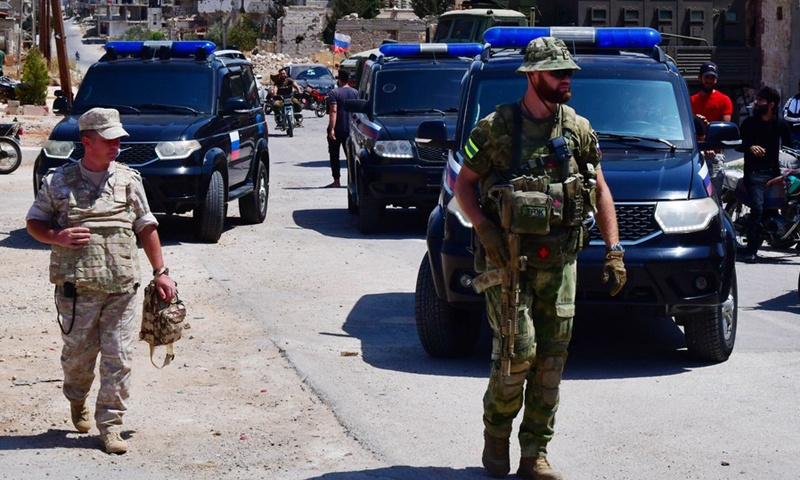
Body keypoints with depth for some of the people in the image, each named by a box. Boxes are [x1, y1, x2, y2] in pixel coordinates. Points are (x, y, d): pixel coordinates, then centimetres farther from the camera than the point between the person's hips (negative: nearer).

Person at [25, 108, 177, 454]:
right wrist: (58, 237, -11)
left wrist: (160, 272, 12)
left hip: (122, 286, 1)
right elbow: (34, 223, 11)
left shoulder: (128, 179, 10)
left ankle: (110, 425, 8)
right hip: (76, 286, -1)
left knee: (118, 358, -2)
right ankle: (77, 401, 38)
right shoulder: (59, 181, 4)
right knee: (78, 352, 8)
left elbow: (146, 227, 16)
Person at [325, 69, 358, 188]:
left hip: (337, 129, -5)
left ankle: (336, 181, -1)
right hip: (350, 128, 5)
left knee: (334, 155, 2)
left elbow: (333, 111, -19)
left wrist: (332, 129, -21)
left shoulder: (335, 93, -11)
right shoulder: (355, 92, 5)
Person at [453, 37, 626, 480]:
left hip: (559, 262, 4)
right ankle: (496, 434, 14)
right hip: (508, 259, -4)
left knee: (551, 360, 3)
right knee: (518, 349, -11)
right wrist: (485, 229, -13)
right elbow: (464, 183, 3)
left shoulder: (578, 129, 7)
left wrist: (613, 251, 4)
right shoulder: (495, 128, -3)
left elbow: (600, 190, 12)